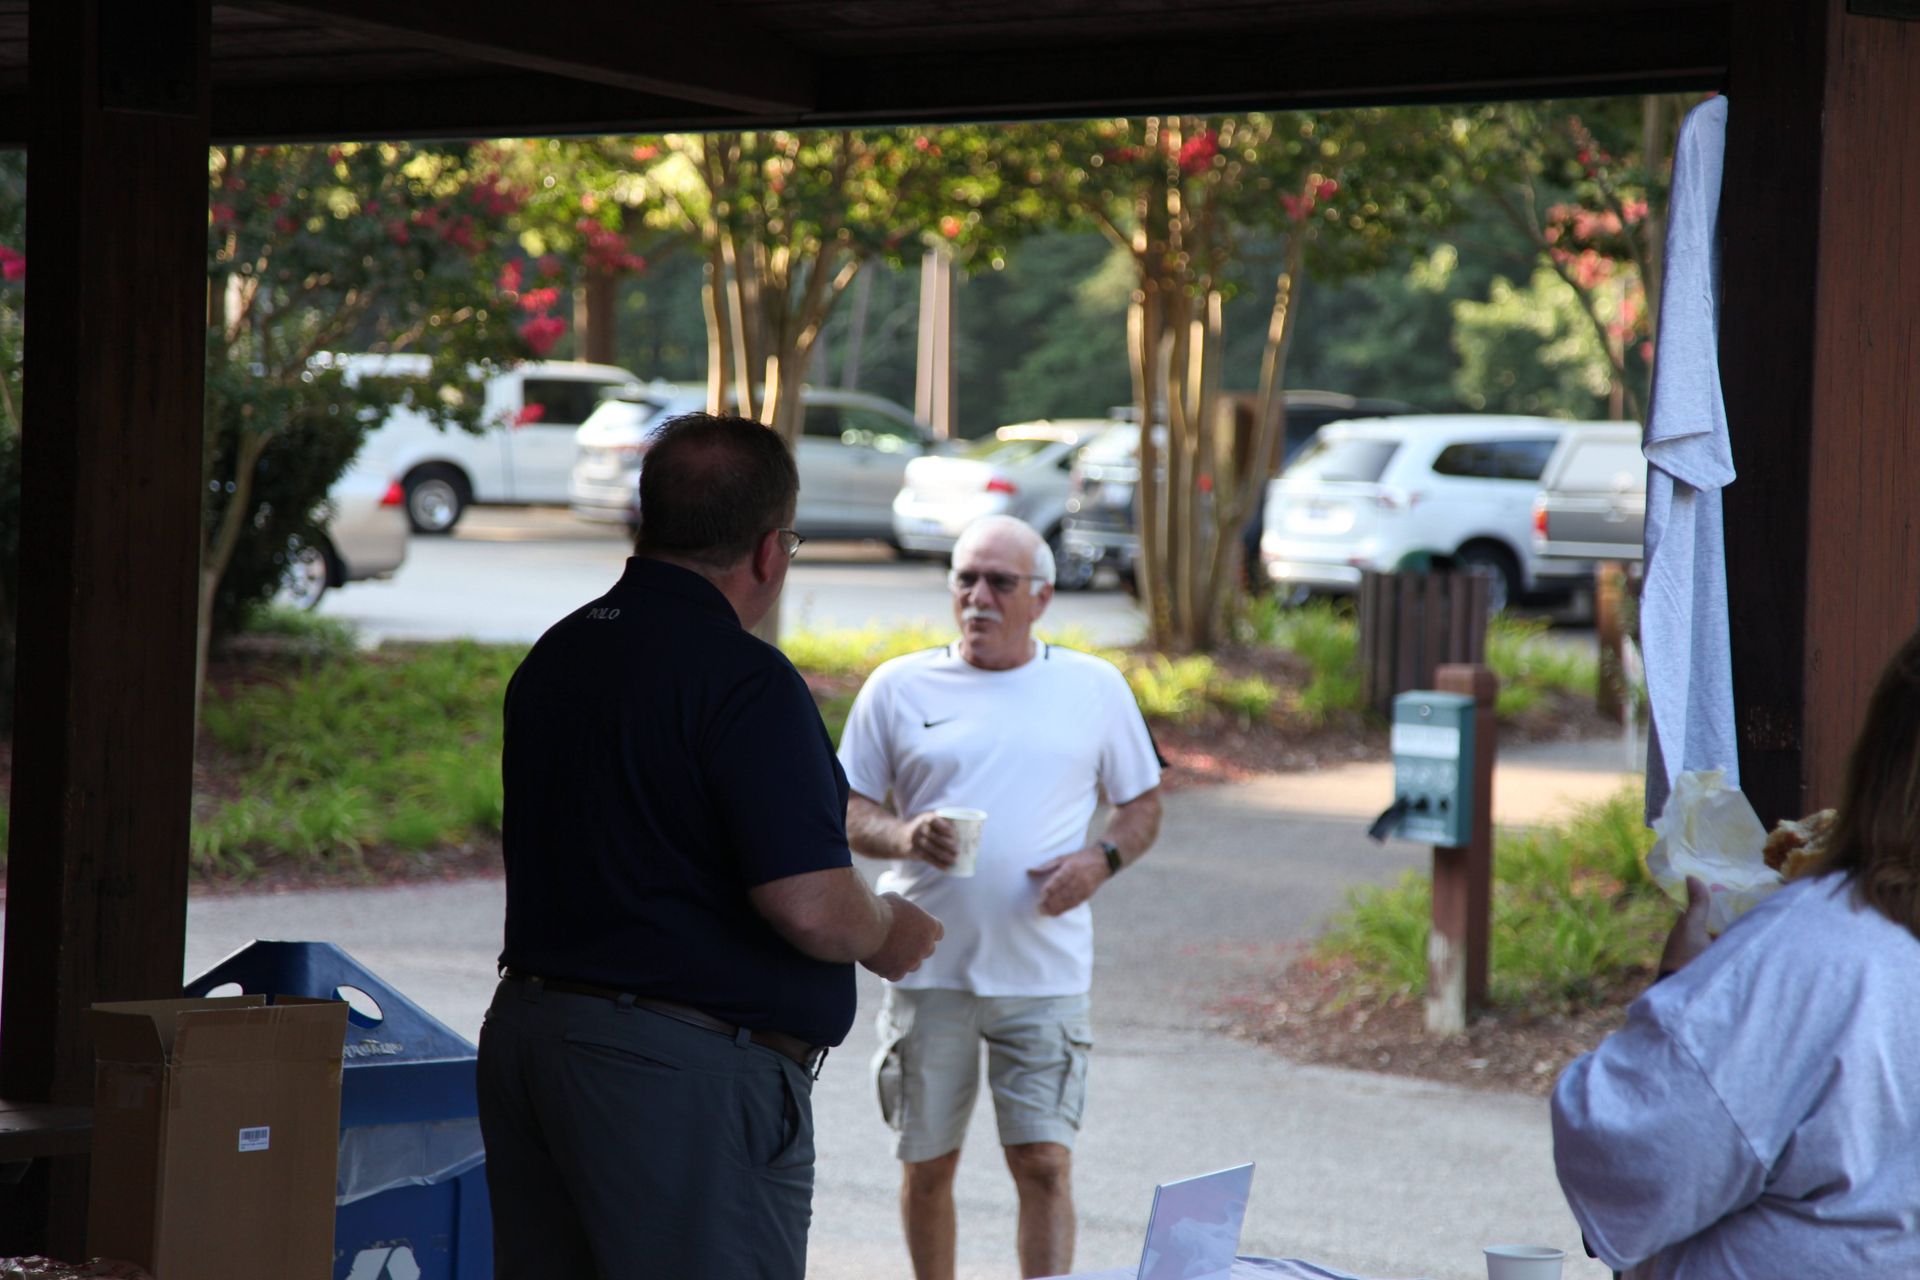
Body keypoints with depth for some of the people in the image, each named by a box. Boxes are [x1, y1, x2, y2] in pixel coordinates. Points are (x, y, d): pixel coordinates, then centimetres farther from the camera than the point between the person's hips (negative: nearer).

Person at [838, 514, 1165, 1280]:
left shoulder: (1095, 689, 7)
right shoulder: (898, 688, 5)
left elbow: (1143, 804, 13)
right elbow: (847, 811, 8)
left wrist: (1101, 860, -8)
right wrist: (902, 836, -15)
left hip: (1044, 967, -1)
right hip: (928, 964, 1)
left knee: (1044, 1161, -9)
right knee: (926, 1163, 10)